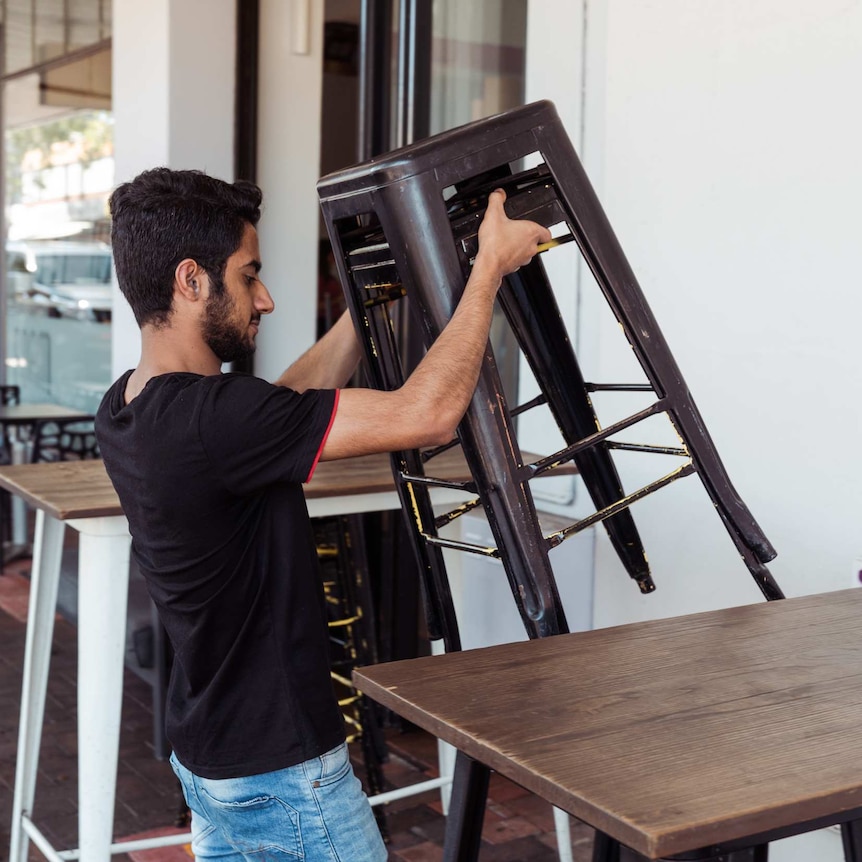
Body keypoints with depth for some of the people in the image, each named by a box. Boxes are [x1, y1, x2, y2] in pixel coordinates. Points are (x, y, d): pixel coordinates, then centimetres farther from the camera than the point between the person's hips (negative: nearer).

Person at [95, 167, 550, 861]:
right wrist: (491, 265, -18)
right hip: (282, 773, -9)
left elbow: (289, 403, 12)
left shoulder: (126, 409, -1)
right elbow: (426, 415, -29)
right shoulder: (207, 418, -29)